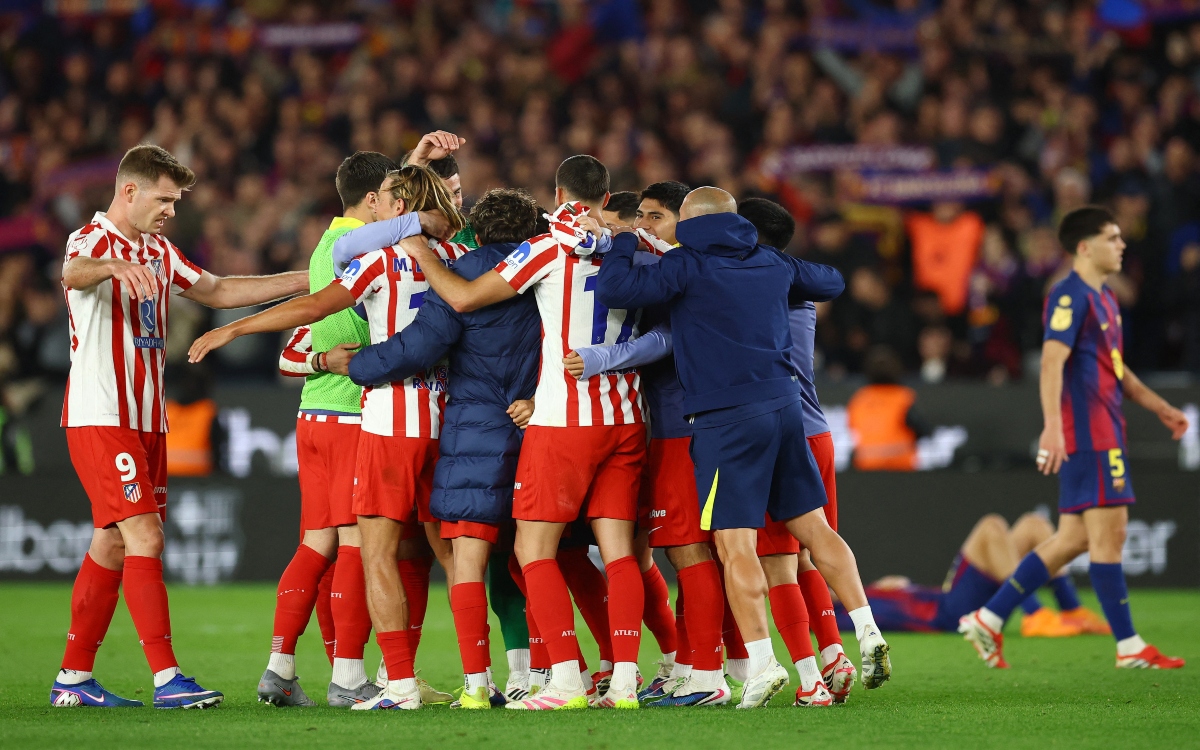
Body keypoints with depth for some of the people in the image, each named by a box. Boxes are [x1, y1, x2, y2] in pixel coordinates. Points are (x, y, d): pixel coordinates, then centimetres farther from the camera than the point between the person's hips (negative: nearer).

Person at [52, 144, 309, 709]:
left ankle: (73, 678, 14)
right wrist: (114, 265, -58)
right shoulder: (93, 240, -10)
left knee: (112, 546, 9)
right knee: (144, 537, -15)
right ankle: (167, 679, -18)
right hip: (100, 417, -9)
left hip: (146, 419, 9)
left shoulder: (159, 251, 17)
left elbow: (219, 291, 25)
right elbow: (73, 273, -34)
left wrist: (306, 281, 20)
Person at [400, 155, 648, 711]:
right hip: (626, 420, 5)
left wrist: (419, 250, 6)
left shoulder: (551, 248, -7)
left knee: (533, 549, 0)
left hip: (564, 420, -5)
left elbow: (464, 297, -6)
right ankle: (625, 681, -1)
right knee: (618, 549, 5)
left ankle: (566, 680, -9)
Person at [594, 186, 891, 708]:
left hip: (727, 419, -6)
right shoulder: (770, 263, 13)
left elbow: (614, 290, -14)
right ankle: (868, 633, 5)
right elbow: (830, 283, 29)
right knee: (813, 527, 12)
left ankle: (761, 661, -11)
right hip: (784, 406, 6)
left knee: (735, 544, -5)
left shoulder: (688, 266, -6)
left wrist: (621, 245, 4)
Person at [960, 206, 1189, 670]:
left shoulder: (1104, 300, 20)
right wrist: (1053, 426, -31)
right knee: (1109, 531, -6)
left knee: (1074, 538, 9)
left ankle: (987, 619, 11)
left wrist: (1158, 407, 28)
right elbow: (1052, 361, -21)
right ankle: (1130, 648, -2)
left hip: (1103, 431, 10)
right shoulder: (1070, 296, -11)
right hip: (1087, 433, -10)